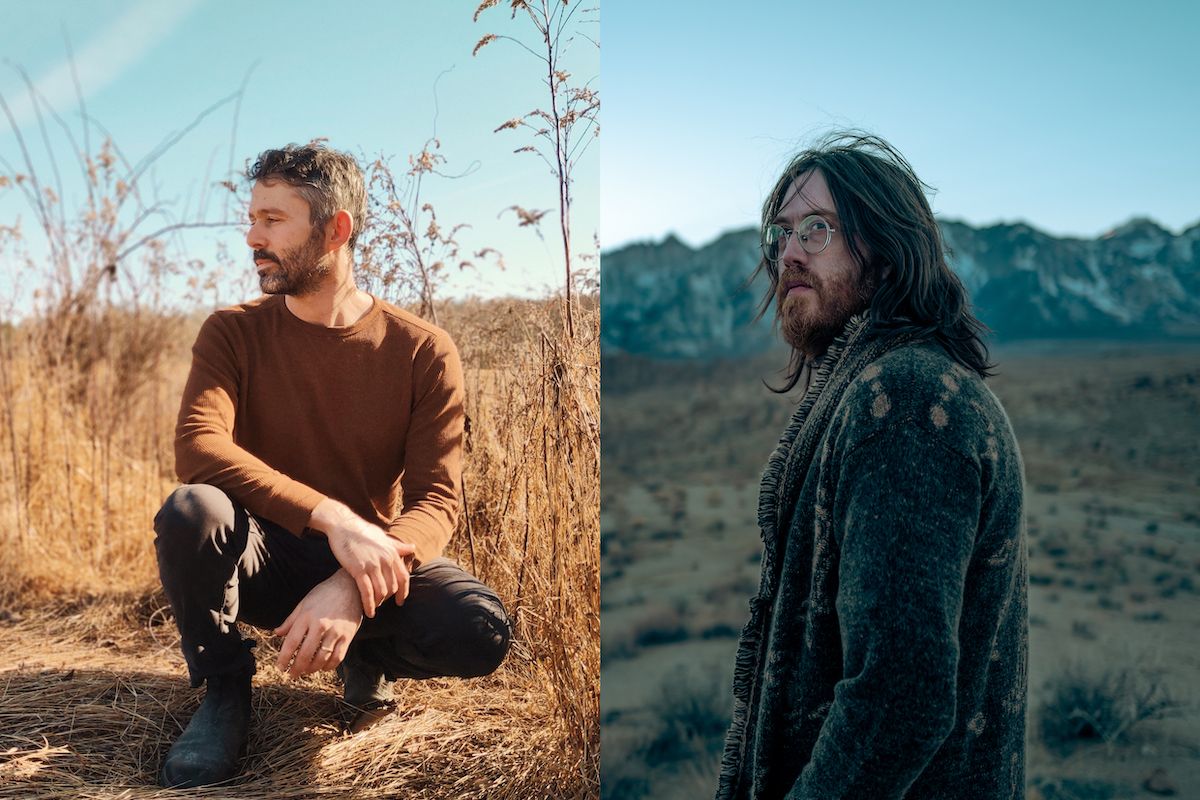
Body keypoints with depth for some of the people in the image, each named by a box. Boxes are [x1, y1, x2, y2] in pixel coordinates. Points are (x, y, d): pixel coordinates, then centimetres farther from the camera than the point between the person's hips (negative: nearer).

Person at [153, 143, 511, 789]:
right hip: (264, 558, 1)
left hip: (367, 564, 0)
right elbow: (197, 446, -23)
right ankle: (224, 691, -6)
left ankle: (367, 658, 5)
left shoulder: (423, 351, -9)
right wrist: (333, 517, -36)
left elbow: (437, 499, -16)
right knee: (191, 511, -32)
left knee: (481, 628, -29)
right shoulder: (233, 333, -6)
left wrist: (352, 589, -35)